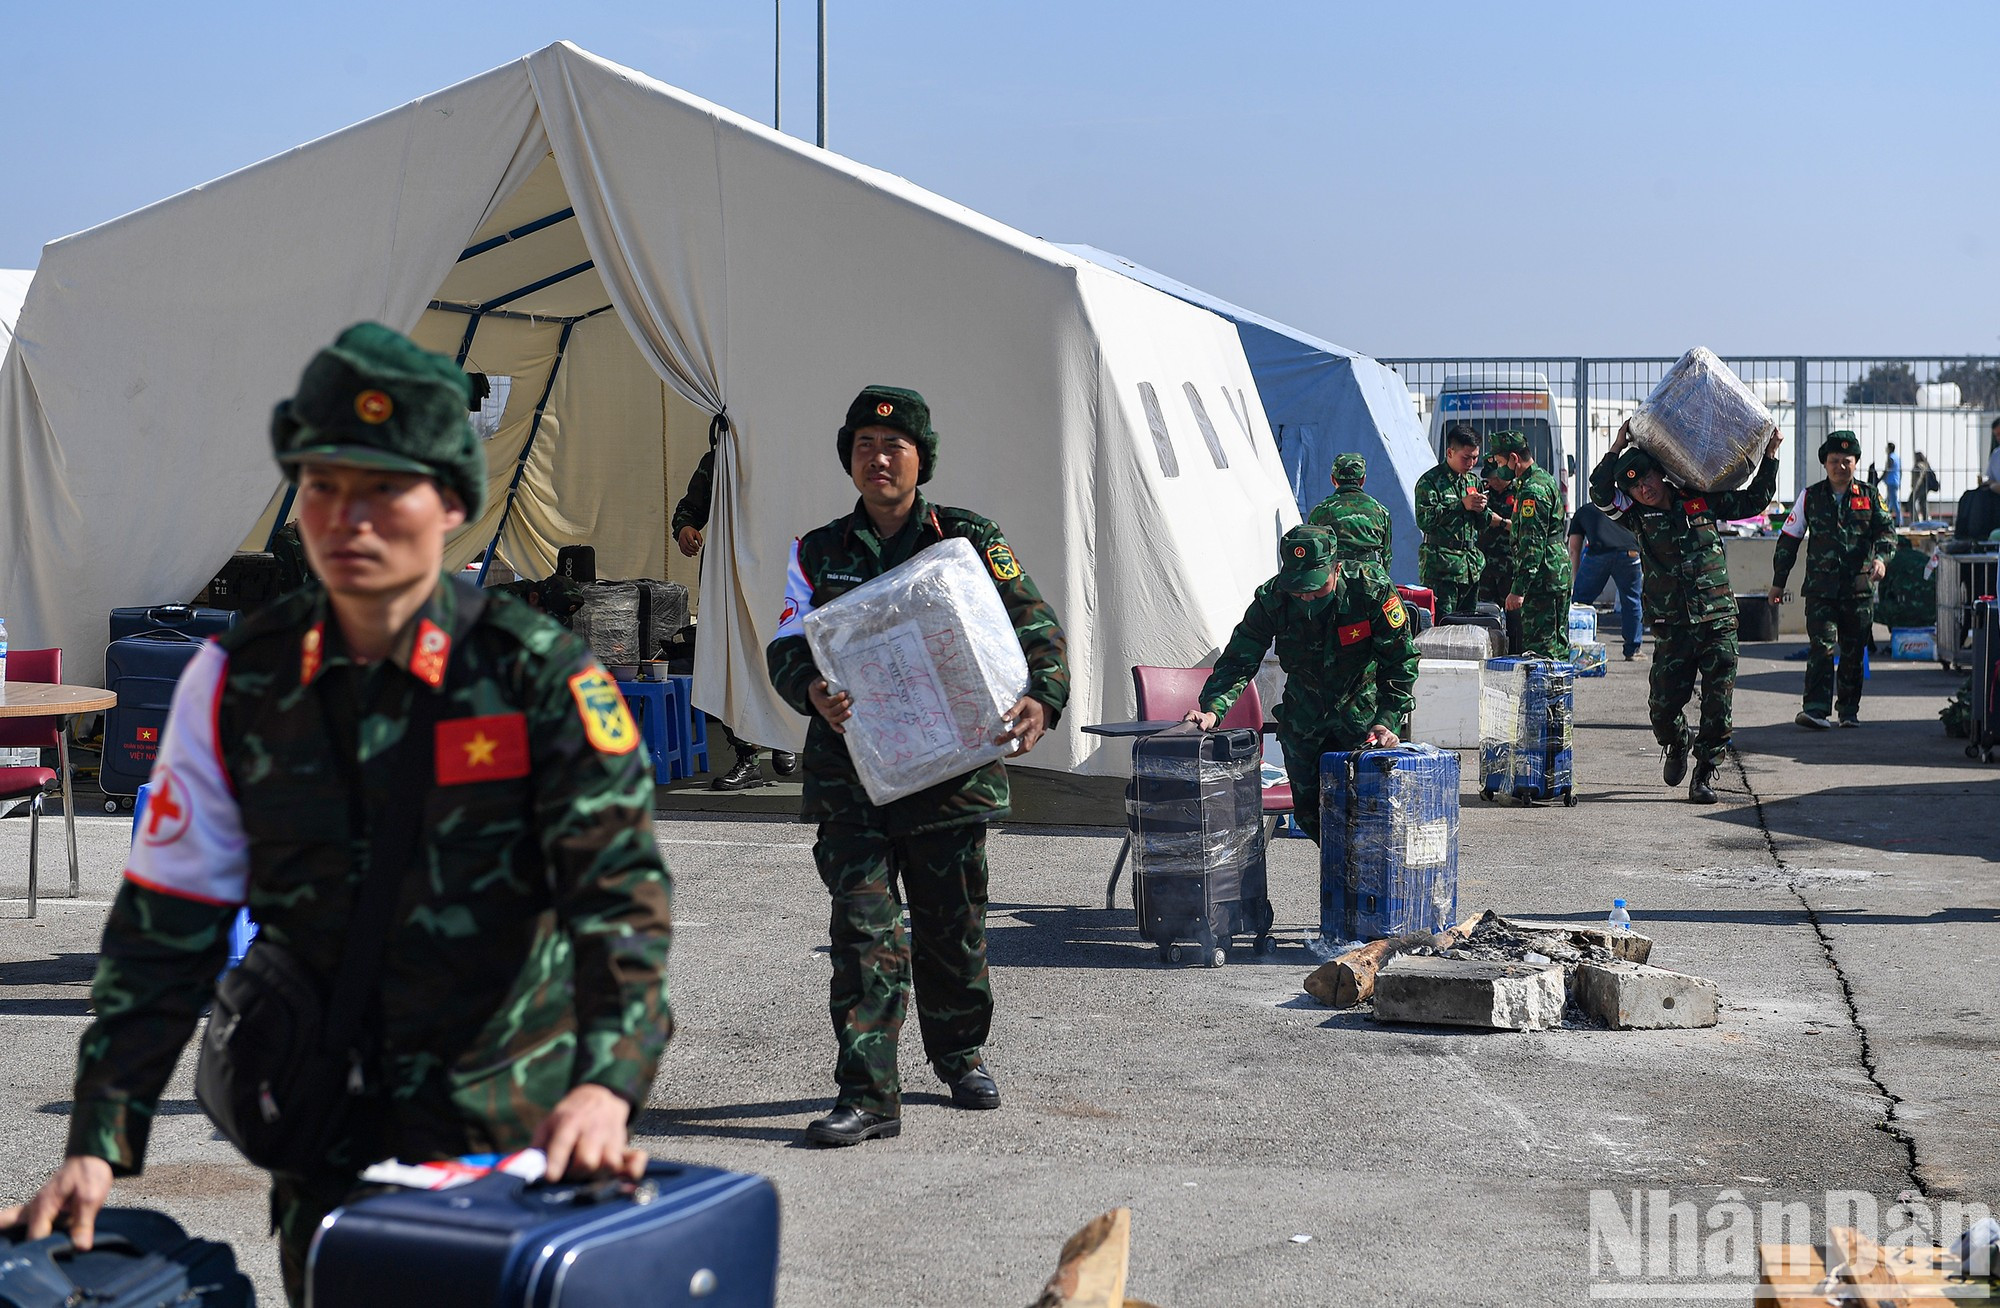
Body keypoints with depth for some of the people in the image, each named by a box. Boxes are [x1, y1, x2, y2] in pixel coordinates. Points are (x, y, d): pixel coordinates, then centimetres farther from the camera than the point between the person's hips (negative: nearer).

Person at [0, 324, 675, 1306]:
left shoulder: (540, 674, -9)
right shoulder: (237, 680, -2)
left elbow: (619, 886, -16)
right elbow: (167, 926, 0)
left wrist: (605, 1084, -32)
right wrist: (98, 1146, -7)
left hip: (521, 1126, -2)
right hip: (325, 1148, 3)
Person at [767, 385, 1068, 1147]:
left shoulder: (971, 543, 4)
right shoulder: (819, 554, 9)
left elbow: (1036, 629, 0)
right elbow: (787, 646, 3)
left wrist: (1040, 700, -19)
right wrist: (813, 690, -21)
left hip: (951, 770, 0)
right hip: (850, 775, 0)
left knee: (952, 926, 12)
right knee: (864, 931, -8)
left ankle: (960, 1054, 35)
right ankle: (868, 1095, -5)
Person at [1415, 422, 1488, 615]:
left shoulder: (1473, 480, 16)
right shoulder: (1430, 481, -5)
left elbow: (1482, 524, 22)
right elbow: (1424, 521, -17)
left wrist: (1481, 509, -2)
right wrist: (1461, 505, -16)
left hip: (1472, 566, 7)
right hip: (1441, 567, -7)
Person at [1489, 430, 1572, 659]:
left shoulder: (1532, 490, -16)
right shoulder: (1545, 479, 17)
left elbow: (1532, 545, -22)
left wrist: (1519, 589, -23)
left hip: (1543, 582, -11)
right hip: (1559, 577, 11)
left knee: (1539, 647, -11)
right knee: (1557, 646, 14)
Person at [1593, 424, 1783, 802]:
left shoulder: (1703, 501, 7)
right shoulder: (1637, 516, 4)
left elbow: (1754, 501, 20)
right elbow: (1600, 494, -10)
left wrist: (1769, 458, 12)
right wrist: (1617, 449, -10)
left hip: (1718, 622, 0)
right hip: (1672, 627, 0)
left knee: (1718, 706, -4)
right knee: (1663, 705, -1)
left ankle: (1704, 774, 9)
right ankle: (1677, 745, 32)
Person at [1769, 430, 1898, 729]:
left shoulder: (1870, 496, 8)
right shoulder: (1810, 497, 8)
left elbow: (1886, 531, 0)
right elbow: (1788, 539, 12)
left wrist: (1881, 557, -22)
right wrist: (1778, 581, 11)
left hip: (1859, 589, 1)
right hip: (1821, 589, -1)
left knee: (1853, 653, 8)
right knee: (1821, 647, -14)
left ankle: (1849, 709, 21)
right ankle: (1816, 709, -21)